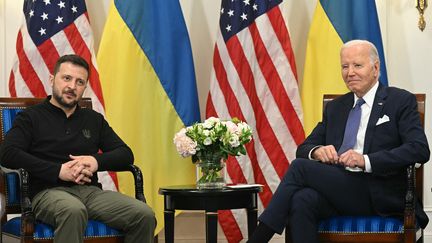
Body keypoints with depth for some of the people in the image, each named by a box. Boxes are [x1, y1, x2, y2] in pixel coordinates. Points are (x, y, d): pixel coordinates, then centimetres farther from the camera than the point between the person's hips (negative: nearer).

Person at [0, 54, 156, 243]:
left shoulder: (94, 120, 24)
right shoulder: (31, 117, 11)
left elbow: (126, 155, 18)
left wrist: (96, 162, -5)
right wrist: (59, 171, -13)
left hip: (91, 191, 4)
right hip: (48, 192, -4)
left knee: (144, 215, -23)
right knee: (74, 211, -41)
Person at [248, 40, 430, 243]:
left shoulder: (401, 101, 5)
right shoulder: (335, 108, 22)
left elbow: (420, 150, -9)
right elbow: (304, 148, 19)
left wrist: (366, 160, -21)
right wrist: (317, 151, -8)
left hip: (380, 197, -5)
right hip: (338, 191, 5)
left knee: (300, 167, -21)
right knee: (302, 200, -31)